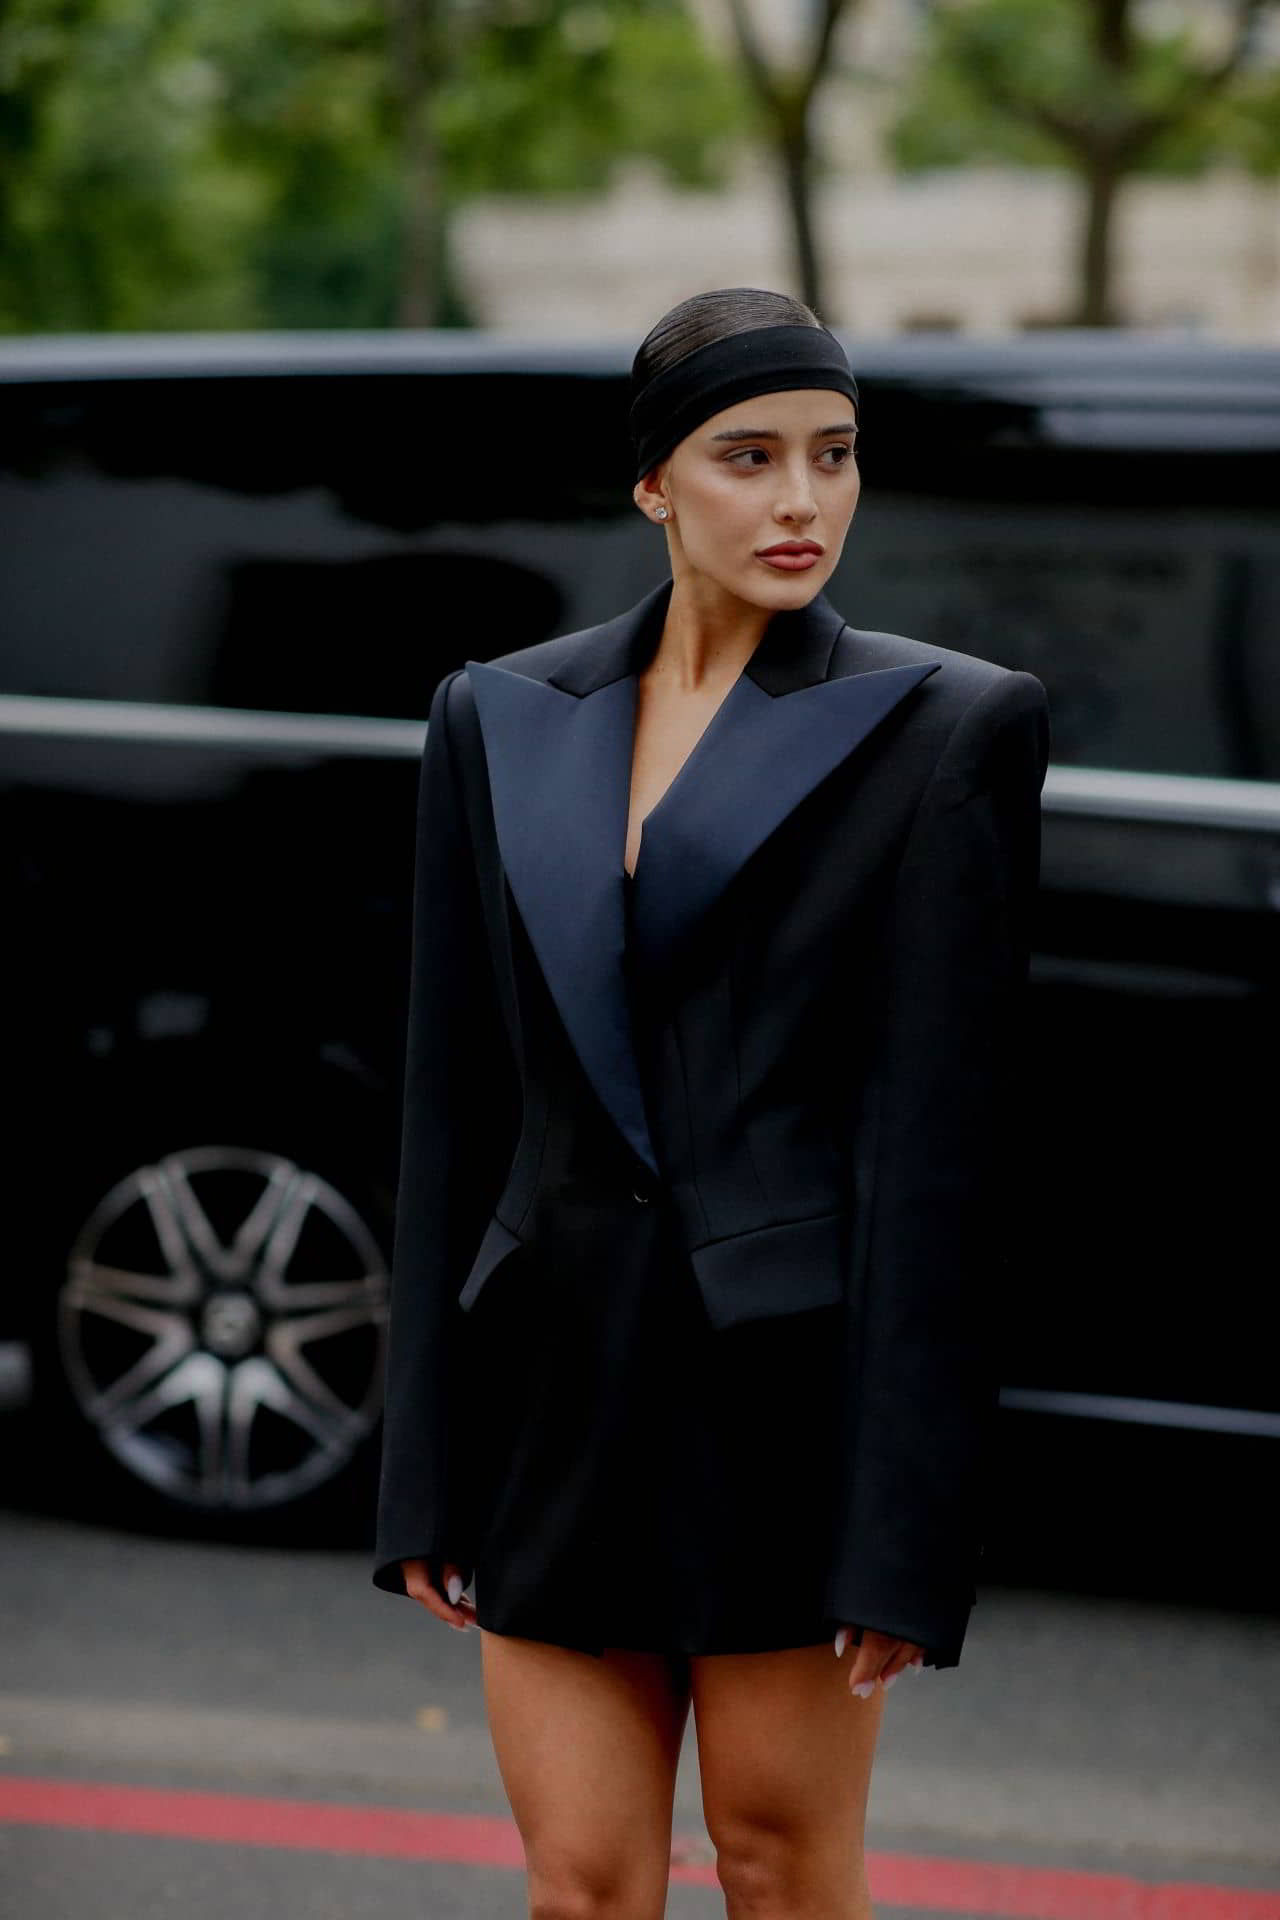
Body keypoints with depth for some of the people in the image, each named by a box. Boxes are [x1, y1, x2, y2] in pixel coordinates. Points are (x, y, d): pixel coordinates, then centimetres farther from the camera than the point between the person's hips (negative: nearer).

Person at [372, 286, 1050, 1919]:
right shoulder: (499, 717, 8)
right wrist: (424, 1469, 7)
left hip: (787, 1388, -3)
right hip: (561, 1384, 3)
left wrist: (908, 1526, -11)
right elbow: (453, 1100, 9)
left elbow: (941, 1128, -7)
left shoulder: (940, 727, -3)